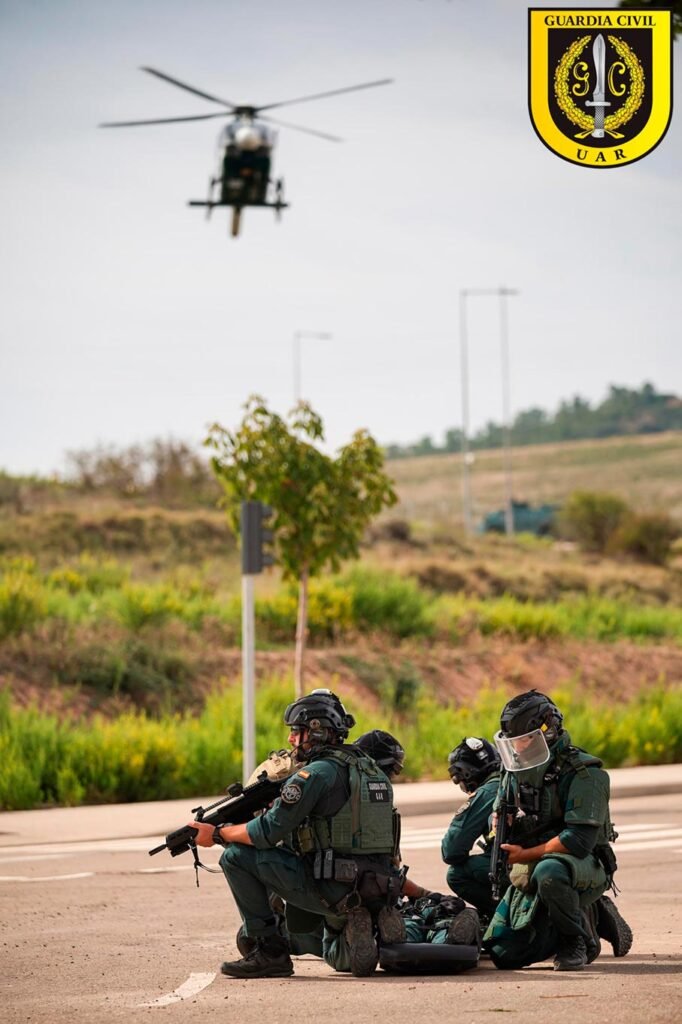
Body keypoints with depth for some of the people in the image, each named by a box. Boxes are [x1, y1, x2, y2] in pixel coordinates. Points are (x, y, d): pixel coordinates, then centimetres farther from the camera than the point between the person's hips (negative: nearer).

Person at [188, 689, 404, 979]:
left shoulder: (317, 773, -10)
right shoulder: (369, 768, 17)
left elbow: (268, 831, -11)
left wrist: (217, 834, 5)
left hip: (334, 892, -8)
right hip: (380, 889, 8)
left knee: (236, 856, -1)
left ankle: (270, 952, 0)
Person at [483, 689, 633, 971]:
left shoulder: (582, 774, -15)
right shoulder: (515, 772, 8)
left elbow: (580, 840, -24)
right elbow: (500, 822, 22)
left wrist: (525, 854, -18)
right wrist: (501, 821, -3)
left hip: (585, 866, -8)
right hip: (530, 875, 8)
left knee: (549, 872, -42)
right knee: (505, 955, 1)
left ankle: (576, 940, -15)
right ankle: (592, 916, 18)